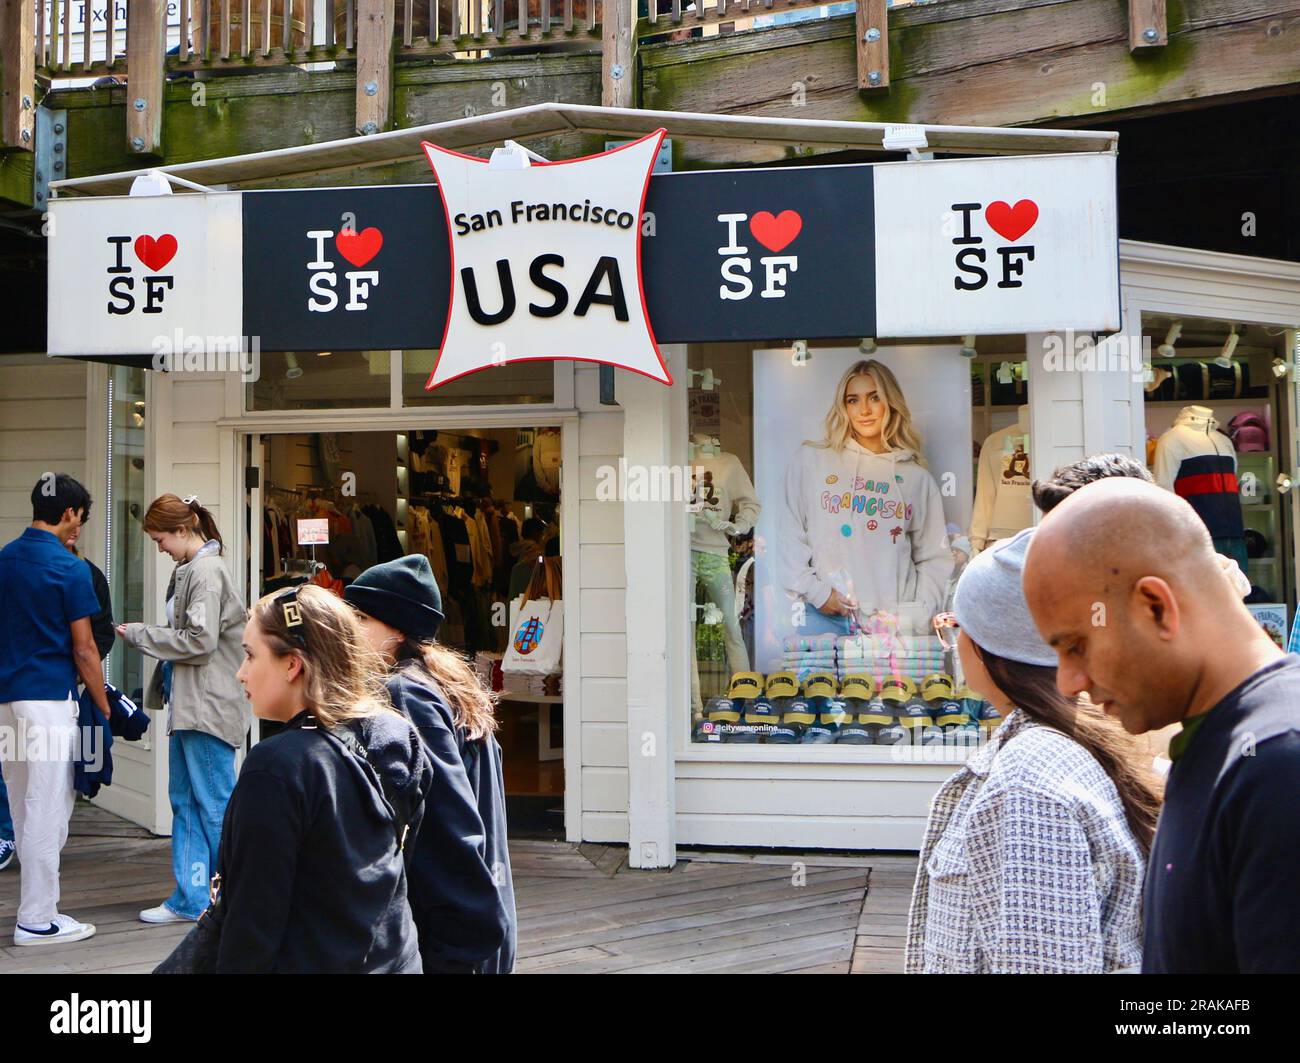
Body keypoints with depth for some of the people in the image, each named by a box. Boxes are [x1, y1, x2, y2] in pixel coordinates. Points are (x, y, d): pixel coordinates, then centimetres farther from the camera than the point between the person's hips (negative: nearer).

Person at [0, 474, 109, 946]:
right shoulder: (69, 568, -12)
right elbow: (83, 650, -11)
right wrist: (104, 708, -2)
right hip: (49, 697, -8)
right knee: (46, 810, -2)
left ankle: (38, 902, 23)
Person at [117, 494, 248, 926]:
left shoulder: (207, 572, -15)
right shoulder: (188, 571, 14)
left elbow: (200, 641, -19)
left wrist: (139, 634, -11)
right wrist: (143, 635, 3)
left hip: (208, 708, -10)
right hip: (188, 707, 10)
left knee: (216, 806, 0)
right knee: (185, 804, 12)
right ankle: (190, 898, 18)